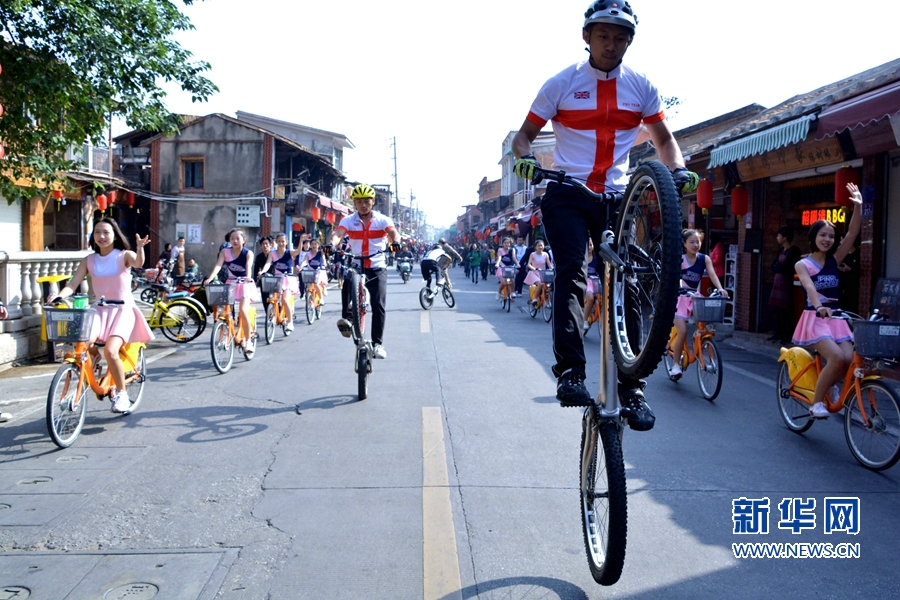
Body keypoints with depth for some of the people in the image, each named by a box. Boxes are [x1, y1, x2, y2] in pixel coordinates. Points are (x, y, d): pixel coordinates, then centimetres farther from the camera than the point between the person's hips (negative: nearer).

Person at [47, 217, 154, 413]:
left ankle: (121, 393, -4)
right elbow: (73, 284, -3)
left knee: (110, 351, -25)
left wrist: (140, 248, -49)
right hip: (100, 310, 3)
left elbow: (138, 263, -27)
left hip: (122, 310, -3)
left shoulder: (124, 256, -4)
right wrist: (59, 296, -24)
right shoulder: (89, 260, 5)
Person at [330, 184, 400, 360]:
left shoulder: (383, 220, 0)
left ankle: (378, 343, 2)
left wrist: (395, 242, -43)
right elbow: (337, 233, -17)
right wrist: (332, 244, -41)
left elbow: (394, 232, -19)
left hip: (377, 269, 0)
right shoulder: (348, 220, 1)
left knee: (378, 304, -8)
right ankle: (347, 319, -26)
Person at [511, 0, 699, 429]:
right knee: (571, 273, -20)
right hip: (567, 193, -2)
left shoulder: (640, 86, 6)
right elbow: (525, 134, 3)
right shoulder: (561, 84, 0)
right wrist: (525, 157, -21)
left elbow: (663, 139, 14)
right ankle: (570, 373, -20)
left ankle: (632, 387, 1)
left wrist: (678, 169, -7)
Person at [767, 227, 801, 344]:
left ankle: (787, 336, -5)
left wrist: (778, 266, 2)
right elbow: (774, 266, 12)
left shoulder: (794, 250, -9)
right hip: (778, 281, 8)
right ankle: (778, 334, 13)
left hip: (786, 282, -8)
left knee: (786, 310, -6)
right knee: (778, 309, 8)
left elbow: (785, 267, -14)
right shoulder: (781, 250, 16)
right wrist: (778, 267, -7)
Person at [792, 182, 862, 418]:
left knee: (849, 359, -16)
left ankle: (824, 390, 12)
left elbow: (852, 234, -1)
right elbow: (809, 287, -23)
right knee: (837, 358, -25)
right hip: (814, 318, -5)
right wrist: (819, 307, -42)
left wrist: (858, 206, -13)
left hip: (836, 318, 5)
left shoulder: (834, 260, 9)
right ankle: (816, 403, -10)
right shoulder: (802, 264, -3)